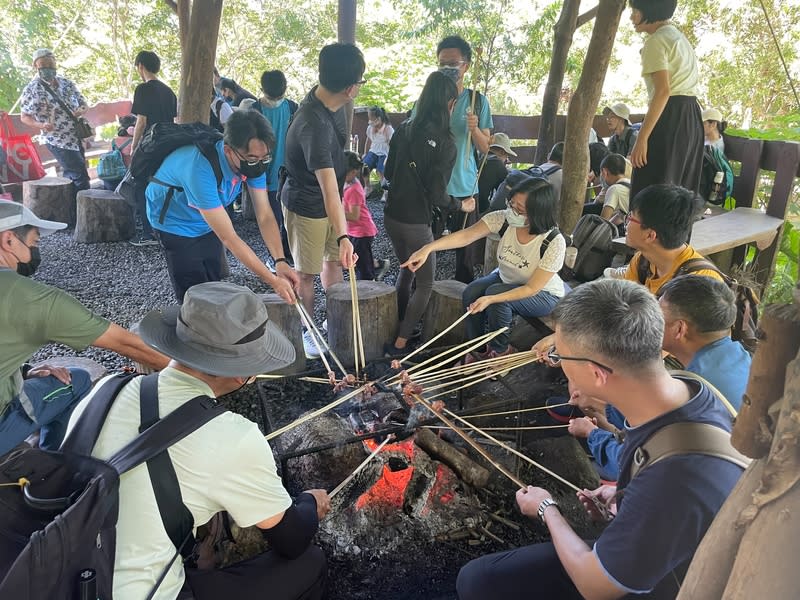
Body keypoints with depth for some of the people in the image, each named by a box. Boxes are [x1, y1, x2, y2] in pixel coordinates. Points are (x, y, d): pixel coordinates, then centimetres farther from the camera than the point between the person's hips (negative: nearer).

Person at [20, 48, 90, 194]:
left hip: (76, 138, 6)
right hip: (57, 141, -6)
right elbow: (24, 117, -8)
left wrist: (81, 110, -13)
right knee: (81, 177, -11)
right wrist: (41, 125, -28)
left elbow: (84, 104, 11)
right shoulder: (32, 89, -10)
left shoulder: (66, 83, 6)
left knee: (71, 176, 15)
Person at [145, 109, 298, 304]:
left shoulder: (254, 160, -22)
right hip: (176, 222, -5)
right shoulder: (201, 169, -41)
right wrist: (273, 281, -39)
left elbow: (265, 216, -17)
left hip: (208, 224, 5)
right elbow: (229, 238, -38)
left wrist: (280, 261, -32)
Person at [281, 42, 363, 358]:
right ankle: (305, 331, 25)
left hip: (329, 199, 9)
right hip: (306, 205, -8)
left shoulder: (327, 99, -8)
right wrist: (343, 236, -51)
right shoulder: (314, 125, -36)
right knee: (306, 271, 6)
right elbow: (328, 186, -45)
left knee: (334, 259, 18)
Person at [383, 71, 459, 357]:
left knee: (406, 270, 27)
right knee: (424, 284, 11)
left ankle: (399, 327, 35)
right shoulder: (445, 142, -16)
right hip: (416, 223, -6)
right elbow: (437, 195, -17)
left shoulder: (404, 130, 2)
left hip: (391, 216, 6)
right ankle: (399, 343, 9)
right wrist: (460, 205, 1)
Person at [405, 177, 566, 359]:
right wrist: (428, 248, -45)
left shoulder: (554, 242, -31)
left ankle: (500, 350, -5)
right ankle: (477, 351, 0)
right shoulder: (503, 219, -22)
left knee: (494, 293, -30)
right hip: (505, 278, 5)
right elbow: (466, 236, -31)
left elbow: (532, 288, -28)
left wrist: (491, 300, -39)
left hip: (543, 294, -4)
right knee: (471, 293, -22)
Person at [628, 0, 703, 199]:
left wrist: (641, 138, -24)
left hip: (669, 118, -10)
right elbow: (695, 80, 25)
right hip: (691, 117, 10)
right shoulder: (679, 37, 22)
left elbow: (663, 91, -20)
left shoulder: (656, 41, -8)